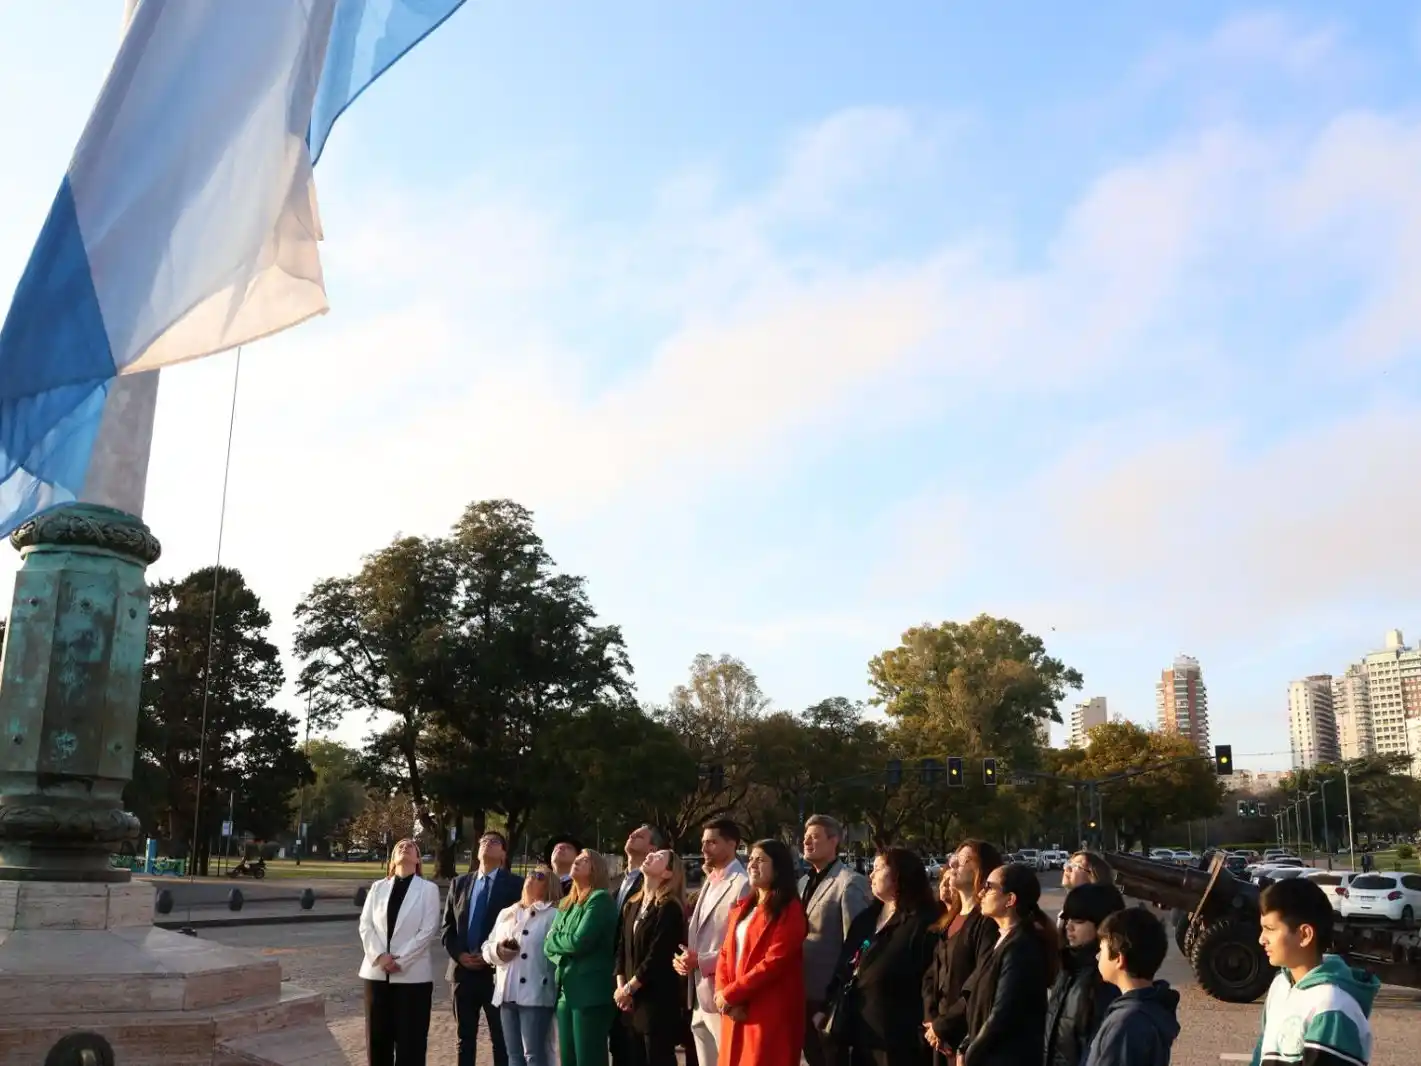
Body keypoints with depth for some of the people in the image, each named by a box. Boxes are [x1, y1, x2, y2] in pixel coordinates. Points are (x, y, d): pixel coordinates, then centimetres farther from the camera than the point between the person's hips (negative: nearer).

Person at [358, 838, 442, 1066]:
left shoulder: (428, 888, 0)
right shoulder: (378, 887, 10)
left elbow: (428, 931, -7)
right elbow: (365, 925, 3)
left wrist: (400, 960, -14)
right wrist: (379, 956, -12)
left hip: (412, 974, -3)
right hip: (377, 972, 3)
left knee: (410, 1039, 0)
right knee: (377, 1037, 8)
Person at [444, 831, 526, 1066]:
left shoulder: (515, 884, -3)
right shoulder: (460, 883, 12)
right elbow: (448, 926, 11)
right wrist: (459, 954, -5)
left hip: (497, 971, -4)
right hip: (463, 970, 4)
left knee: (501, 1039, 2)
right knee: (465, 1038, 12)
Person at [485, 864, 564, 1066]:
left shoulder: (553, 915, -1)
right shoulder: (506, 913, 20)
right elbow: (487, 946, 20)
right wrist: (497, 951, -3)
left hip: (535, 994, -6)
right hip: (506, 993, 6)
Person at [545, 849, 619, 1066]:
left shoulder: (600, 899, -7)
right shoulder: (566, 904, 18)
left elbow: (580, 941, -17)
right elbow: (548, 946, 12)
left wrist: (555, 939, 1)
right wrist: (563, 954, -8)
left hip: (590, 992, -8)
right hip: (566, 991, 8)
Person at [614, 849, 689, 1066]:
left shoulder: (669, 908, -9)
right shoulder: (634, 905, 14)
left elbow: (658, 956, -15)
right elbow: (622, 948, 11)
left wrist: (629, 988, -10)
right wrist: (621, 987, -1)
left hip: (657, 1000, -7)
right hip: (631, 1002, 7)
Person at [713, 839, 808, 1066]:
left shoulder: (789, 910, -7)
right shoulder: (742, 908, 18)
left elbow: (775, 961, -15)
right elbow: (726, 954, 14)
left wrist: (730, 994, -12)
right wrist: (722, 994, -4)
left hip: (770, 1012, -7)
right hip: (736, 1012, 7)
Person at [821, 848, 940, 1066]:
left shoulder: (923, 924, -9)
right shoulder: (866, 918, 18)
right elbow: (844, 969, 21)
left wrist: (924, 1033, -19)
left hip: (894, 1039, -8)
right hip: (856, 1034, 8)